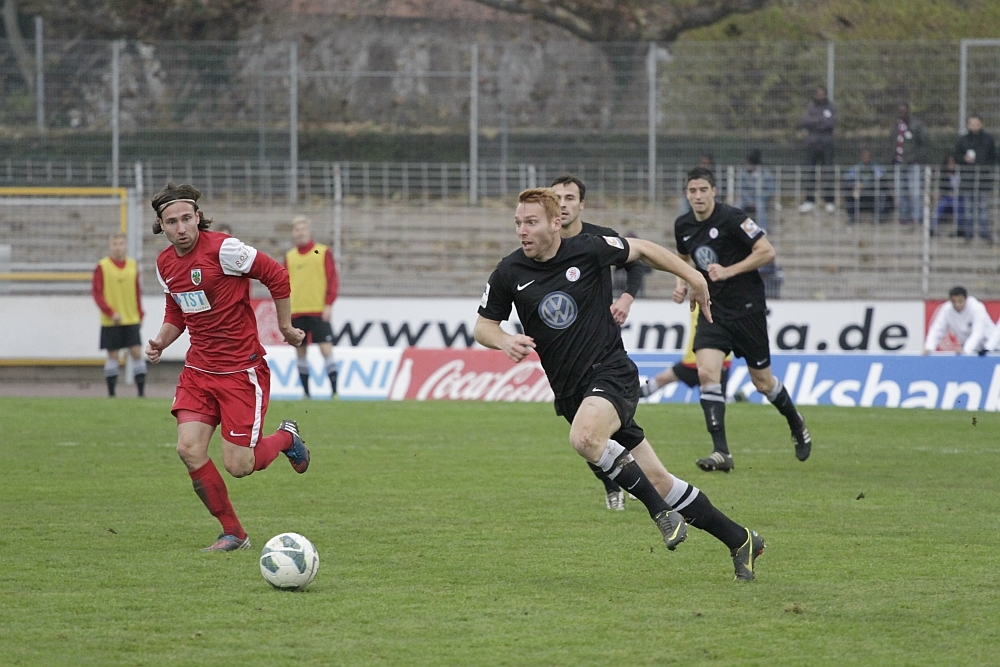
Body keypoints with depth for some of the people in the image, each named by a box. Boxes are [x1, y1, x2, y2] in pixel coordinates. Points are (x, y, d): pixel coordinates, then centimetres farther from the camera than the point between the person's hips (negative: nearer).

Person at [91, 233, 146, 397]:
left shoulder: (133, 265, 8)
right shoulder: (102, 267, -4)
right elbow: (96, 293, -7)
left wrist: (140, 314, 9)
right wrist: (111, 313, -15)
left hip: (132, 320, 3)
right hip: (111, 322, -3)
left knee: (137, 352, -4)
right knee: (113, 355, 1)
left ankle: (141, 391, -2)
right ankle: (111, 393, 9)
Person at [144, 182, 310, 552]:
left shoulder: (223, 249, -16)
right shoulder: (165, 264, 6)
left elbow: (276, 275, -8)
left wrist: (285, 327, 1)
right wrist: (160, 342, 2)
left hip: (241, 371, -6)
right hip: (198, 369, 6)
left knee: (238, 466, -8)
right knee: (189, 449, -12)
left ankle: (286, 437, 27)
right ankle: (233, 533, 4)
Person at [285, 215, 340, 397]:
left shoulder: (323, 252, 3)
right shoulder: (289, 257, 12)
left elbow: (333, 280, 0)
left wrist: (329, 304, -9)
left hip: (319, 312, -4)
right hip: (296, 312, 4)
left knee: (326, 349, -10)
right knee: (300, 352, 6)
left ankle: (334, 390, -10)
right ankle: (306, 392, 14)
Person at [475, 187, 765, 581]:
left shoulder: (588, 249, -8)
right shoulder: (509, 273, -1)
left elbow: (641, 249, 8)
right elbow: (483, 326, 9)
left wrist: (694, 278, 11)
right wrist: (504, 340, -14)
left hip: (612, 372, -4)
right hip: (570, 392, 4)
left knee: (584, 437, -35)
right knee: (656, 480, 4)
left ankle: (662, 512, -18)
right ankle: (739, 541, 17)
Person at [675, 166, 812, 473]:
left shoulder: (731, 218, -15)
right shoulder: (683, 226, 4)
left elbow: (767, 251, -16)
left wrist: (729, 271, -22)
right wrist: (682, 283, 5)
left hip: (746, 307, -4)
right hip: (712, 310, 5)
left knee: (762, 381, 7)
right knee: (706, 372, -17)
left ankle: (797, 425, 37)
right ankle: (721, 452, -17)